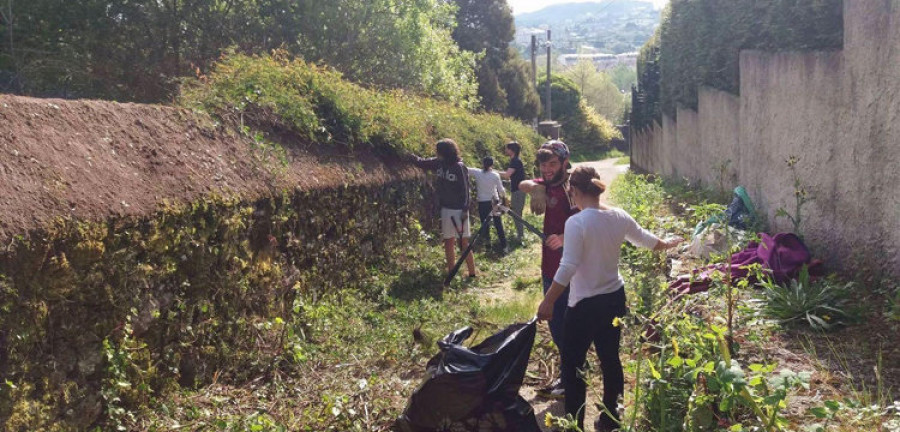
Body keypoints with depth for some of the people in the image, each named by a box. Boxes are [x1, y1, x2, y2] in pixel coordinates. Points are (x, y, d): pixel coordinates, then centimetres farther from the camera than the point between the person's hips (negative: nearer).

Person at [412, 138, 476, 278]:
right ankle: (451, 273, 21)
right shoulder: (439, 163, 3)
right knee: (448, 242, 12)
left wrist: (465, 210, -16)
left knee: (464, 243, -3)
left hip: (458, 210, -7)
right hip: (446, 209, 7)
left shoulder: (459, 167, -15)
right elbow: (422, 163, 18)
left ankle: (472, 273, 3)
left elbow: (465, 189, -14)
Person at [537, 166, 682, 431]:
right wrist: (667, 245, 38)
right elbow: (645, 239, 16)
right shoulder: (619, 217, 0)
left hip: (585, 305, -7)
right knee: (610, 360, 19)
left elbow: (567, 268, -23)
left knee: (572, 365, 6)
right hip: (615, 299, 7)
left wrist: (548, 302, -15)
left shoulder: (576, 222, -21)